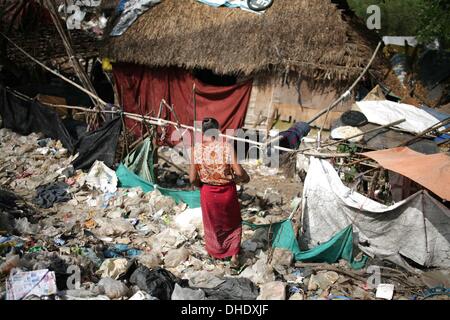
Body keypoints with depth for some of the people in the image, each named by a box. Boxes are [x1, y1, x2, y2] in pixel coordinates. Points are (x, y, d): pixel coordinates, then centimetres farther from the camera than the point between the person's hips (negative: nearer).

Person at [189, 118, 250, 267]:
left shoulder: (196, 150, -16)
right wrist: (245, 178, 2)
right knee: (233, 222, 25)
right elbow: (239, 172, -21)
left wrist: (201, 185, 9)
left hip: (208, 192, 1)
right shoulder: (226, 146, -20)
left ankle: (215, 253, 44)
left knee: (212, 223, 25)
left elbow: (192, 178, -13)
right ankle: (234, 255, 29)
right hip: (227, 191, -1)